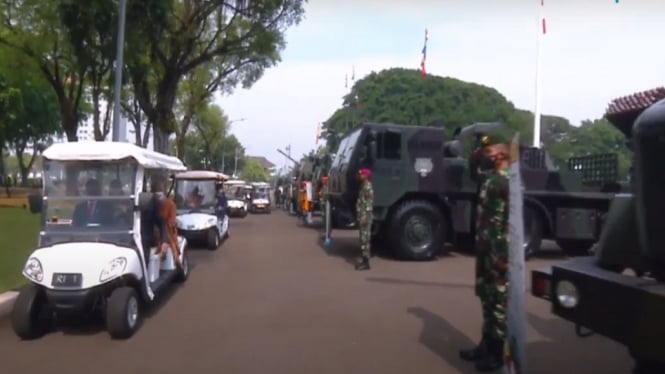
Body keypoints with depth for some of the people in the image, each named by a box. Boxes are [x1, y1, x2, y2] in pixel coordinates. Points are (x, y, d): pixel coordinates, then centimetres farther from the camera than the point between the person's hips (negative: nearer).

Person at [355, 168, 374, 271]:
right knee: (363, 238, 13)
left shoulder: (368, 187, -15)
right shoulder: (363, 186, 16)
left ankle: (366, 263, -5)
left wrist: (365, 216, -25)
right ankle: (364, 260, 19)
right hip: (361, 215, 10)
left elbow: (369, 203, -21)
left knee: (365, 239, -8)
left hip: (365, 216, -10)